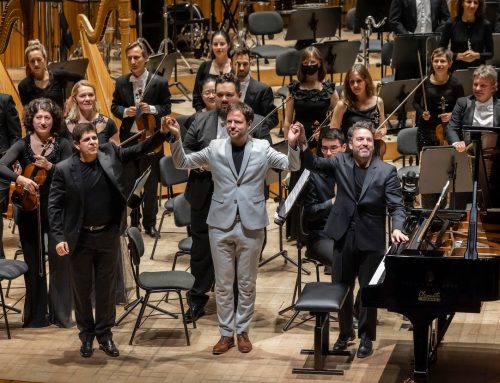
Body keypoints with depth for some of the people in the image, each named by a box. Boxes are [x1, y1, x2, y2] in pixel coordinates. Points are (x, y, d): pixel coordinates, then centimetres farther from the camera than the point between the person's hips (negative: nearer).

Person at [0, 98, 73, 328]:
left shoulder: (63, 145, -3)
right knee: (33, 264, 8)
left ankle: (61, 314, 11)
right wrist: (20, 178, -33)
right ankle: (36, 315, 19)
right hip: (29, 211, 1)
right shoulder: (22, 145, -3)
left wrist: (49, 167, -23)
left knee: (59, 261, -1)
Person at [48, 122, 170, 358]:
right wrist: (59, 237, -15)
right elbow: (54, 205, -7)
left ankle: (105, 334, 24)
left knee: (106, 288, 11)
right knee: (82, 289, 10)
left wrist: (162, 133, -22)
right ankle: (86, 335, 26)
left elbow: (141, 150, -6)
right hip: (80, 238, -2)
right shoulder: (64, 169, -10)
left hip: (108, 235, 2)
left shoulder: (110, 154, -4)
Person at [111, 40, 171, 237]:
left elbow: (167, 107, 0)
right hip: (128, 138, 2)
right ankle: (133, 222, 21)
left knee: (150, 183, 6)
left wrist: (152, 109, -19)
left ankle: (149, 223, 18)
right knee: (130, 182, 9)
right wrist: (125, 111, -14)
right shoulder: (121, 82, 1)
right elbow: (114, 106, 7)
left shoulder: (159, 82, -6)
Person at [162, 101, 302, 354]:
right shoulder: (215, 148, 2)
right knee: (223, 284, 8)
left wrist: (292, 145, -25)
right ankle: (226, 333, 18)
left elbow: (292, 166, -6)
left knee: (246, 283, 9)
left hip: (251, 225, -1)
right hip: (221, 224, 1)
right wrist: (177, 138, -10)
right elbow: (182, 163, 6)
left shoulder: (262, 148, -1)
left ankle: (242, 331, 22)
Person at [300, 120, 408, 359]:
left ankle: (366, 337, 23)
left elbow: (396, 206, -10)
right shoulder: (340, 162, 0)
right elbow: (314, 164, -10)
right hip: (344, 237, 3)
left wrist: (397, 228, -28)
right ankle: (345, 332, 33)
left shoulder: (386, 171, -8)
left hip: (371, 240, -2)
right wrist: (302, 144, -29)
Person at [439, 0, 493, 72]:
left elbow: (490, 53, 5)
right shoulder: (451, 24, -2)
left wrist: (477, 55, -14)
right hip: (456, 70, 0)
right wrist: (458, 56, -14)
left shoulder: (485, 25, 0)